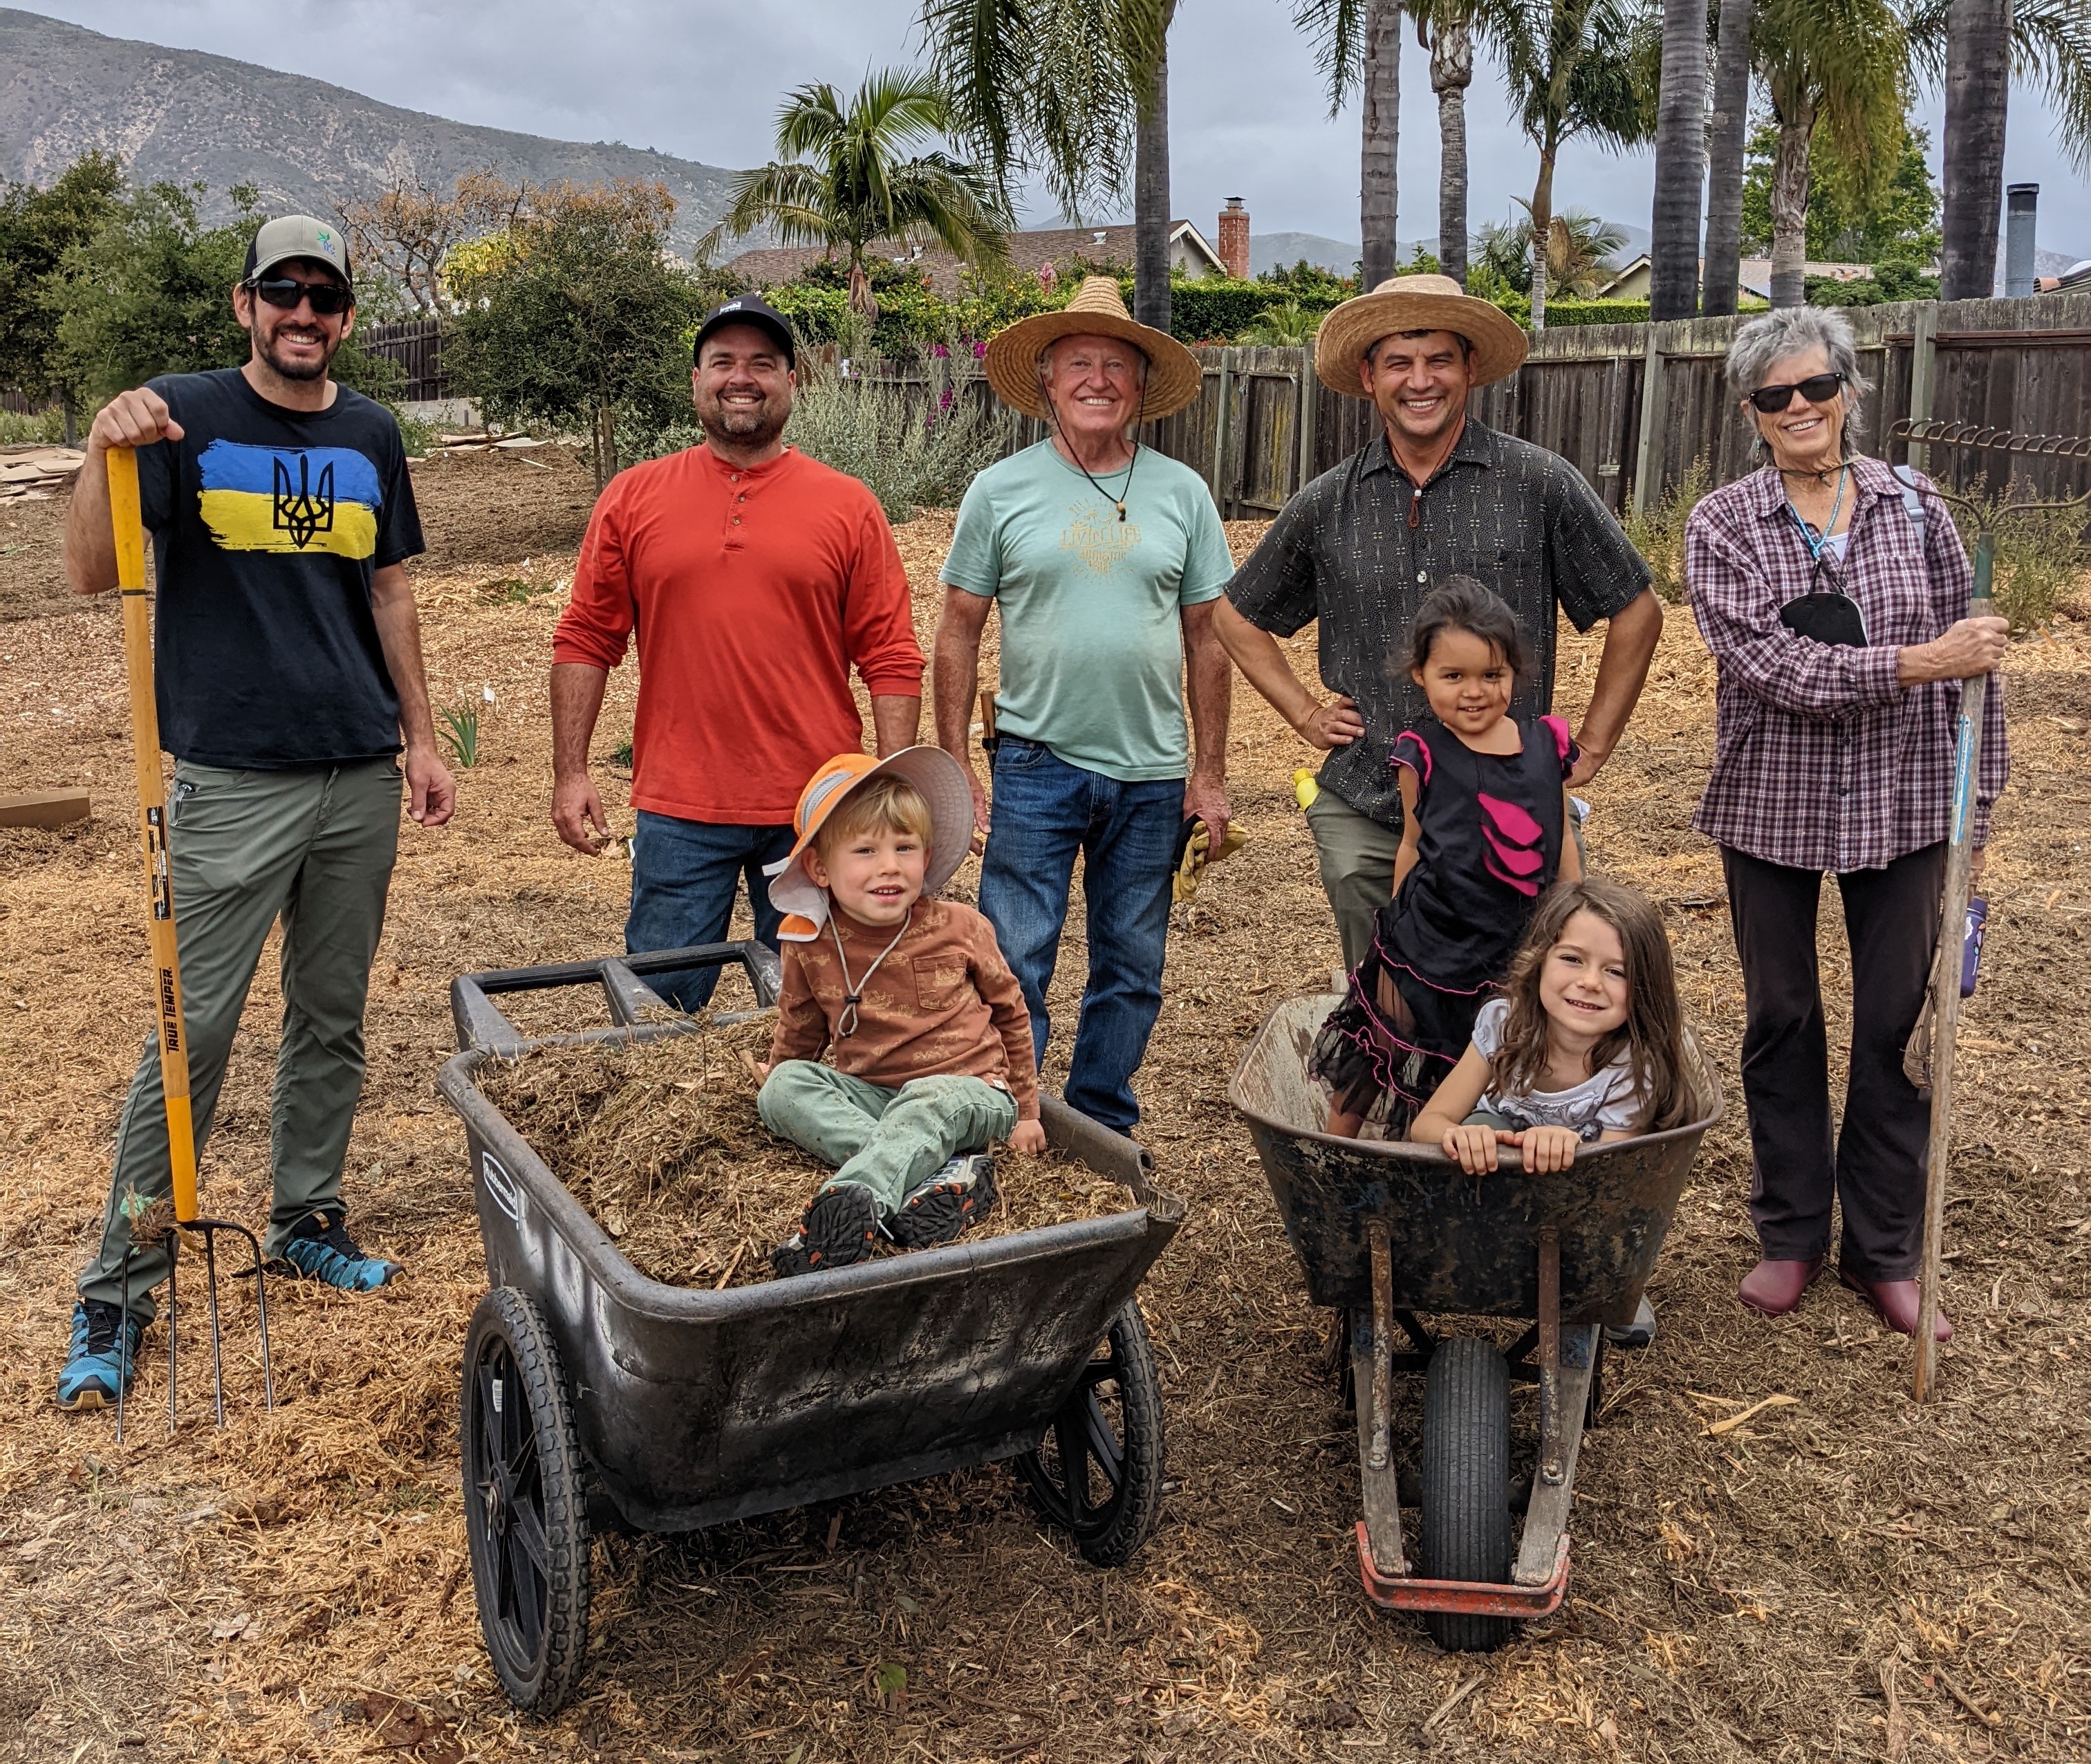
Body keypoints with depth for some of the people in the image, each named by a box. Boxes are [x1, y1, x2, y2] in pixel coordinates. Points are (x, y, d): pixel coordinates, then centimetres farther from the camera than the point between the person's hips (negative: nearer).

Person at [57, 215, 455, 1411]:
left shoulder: (371, 436, 10)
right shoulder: (185, 418, -2)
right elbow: (95, 574, -11)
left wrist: (422, 739, 13)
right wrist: (106, 450, -28)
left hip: (360, 777, 5)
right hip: (231, 778, -4)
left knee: (333, 1018, 13)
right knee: (193, 1029, -4)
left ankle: (308, 1216, 29)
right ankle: (120, 1287, 6)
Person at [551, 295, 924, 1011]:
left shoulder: (848, 506, 2)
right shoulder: (633, 497, 5)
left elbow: (891, 659, 1)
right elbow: (586, 640, 6)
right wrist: (570, 771, 0)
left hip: (814, 815, 0)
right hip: (678, 814, 0)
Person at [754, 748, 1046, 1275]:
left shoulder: (959, 929, -5)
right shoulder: (812, 945, -2)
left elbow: (1010, 1011, 9)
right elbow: (799, 1032, 19)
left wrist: (1025, 1111, 12)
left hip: (966, 1089, -3)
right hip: (866, 1095, 3)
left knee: (927, 1103, -37)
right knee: (783, 1086, -22)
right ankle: (937, 1172, -36)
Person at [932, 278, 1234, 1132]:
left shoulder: (1182, 493, 4)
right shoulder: (1001, 490, -1)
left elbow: (1207, 637, 7)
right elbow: (959, 632, 2)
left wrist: (1210, 772, 3)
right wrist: (955, 766, -4)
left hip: (1153, 774, 2)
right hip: (1037, 764, -2)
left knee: (1132, 973, 12)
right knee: (1014, 965, -2)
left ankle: (1102, 1130, 28)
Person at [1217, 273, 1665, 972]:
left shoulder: (1540, 484, -2)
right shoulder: (1327, 506, 4)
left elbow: (1637, 612, 5)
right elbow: (1239, 618, 18)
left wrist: (1591, 747, 3)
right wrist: (1305, 715, 9)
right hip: (1363, 818, 2)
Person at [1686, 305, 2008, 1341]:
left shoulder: (1917, 510, 1)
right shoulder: (1722, 526, -4)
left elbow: (1966, 665, 4)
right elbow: (1770, 665, -17)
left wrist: (1976, 808, 3)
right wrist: (1909, 664, -23)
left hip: (1900, 808, 1)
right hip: (1772, 808, -1)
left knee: (1898, 1023, 7)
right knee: (1781, 1021, 11)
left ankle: (1885, 1253, 23)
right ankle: (1791, 1236, 28)